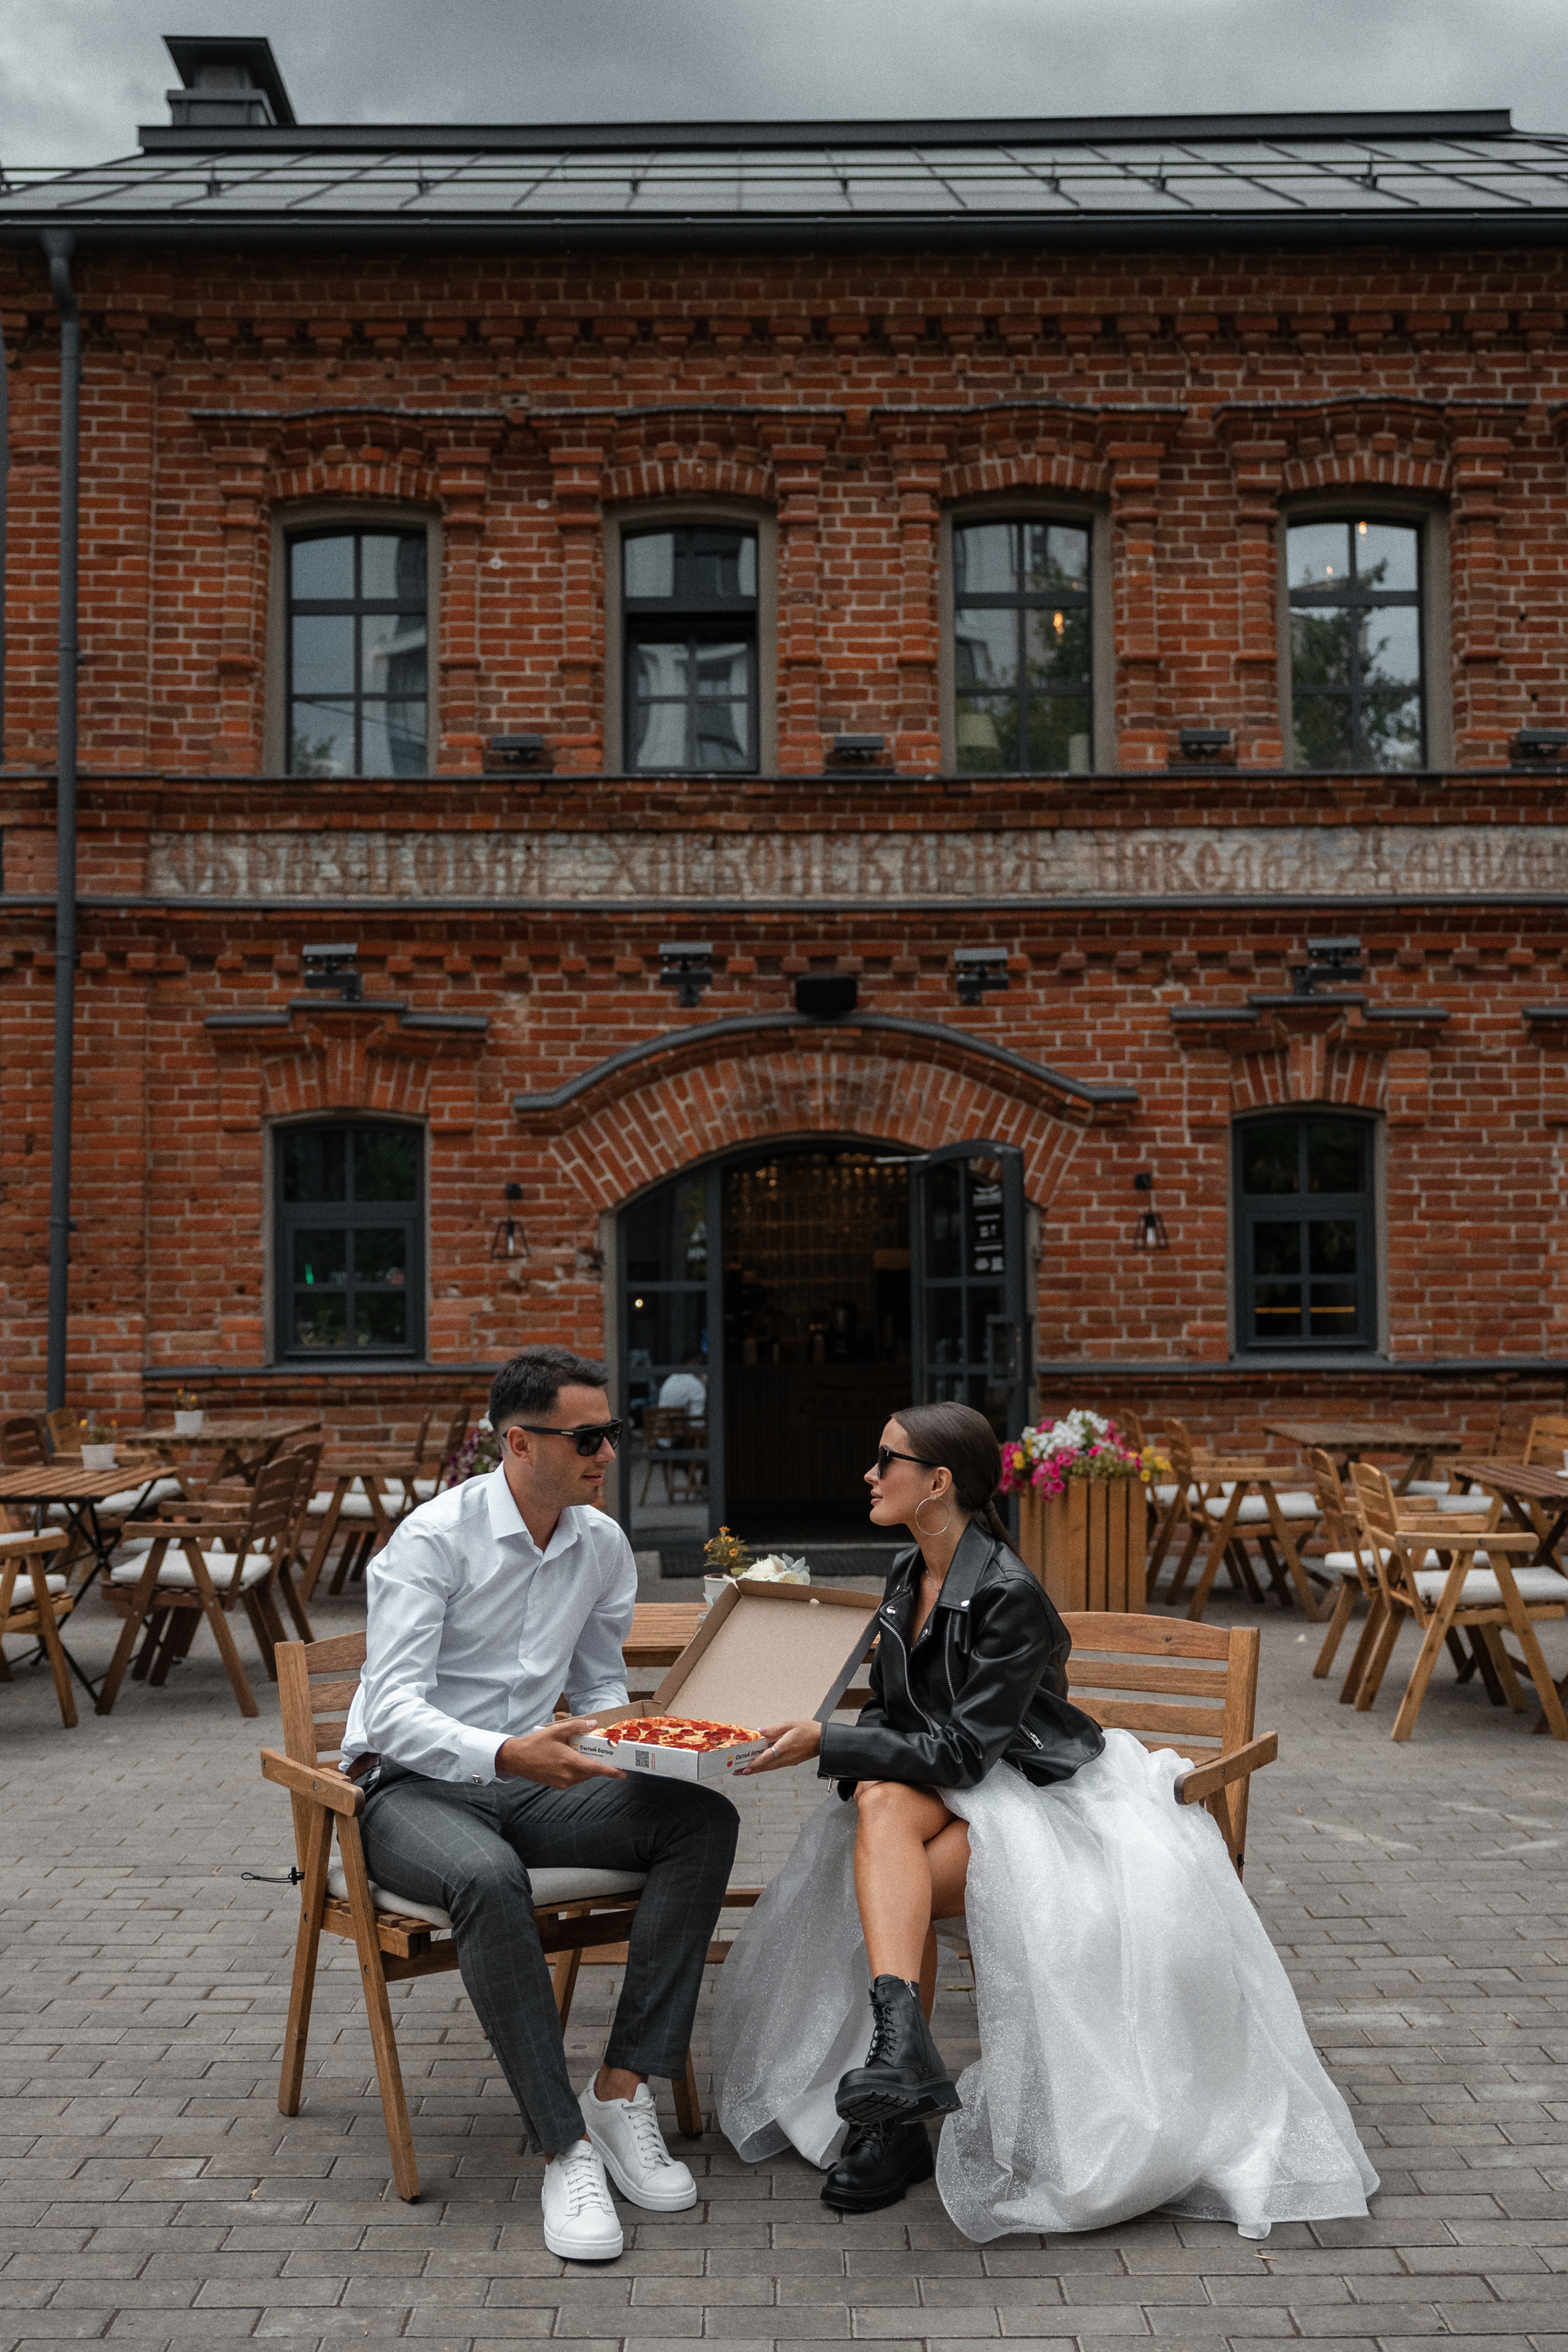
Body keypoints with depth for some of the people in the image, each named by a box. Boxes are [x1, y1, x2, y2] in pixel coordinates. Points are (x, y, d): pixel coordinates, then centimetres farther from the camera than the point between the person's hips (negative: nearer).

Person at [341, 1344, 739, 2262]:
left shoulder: (603, 1545, 5)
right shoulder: (434, 1538, -14)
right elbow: (392, 1709, -22)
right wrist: (506, 1755, -38)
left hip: (532, 1782, 6)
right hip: (413, 1787, -6)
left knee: (704, 1818, -19)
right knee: (487, 1878, -40)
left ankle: (622, 2090, -18)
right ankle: (566, 2149, -29)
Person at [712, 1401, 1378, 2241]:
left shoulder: (1009, 1596, -21)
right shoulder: (906, 1575, 7)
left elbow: (962, 1752, -24)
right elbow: (892, 1712, 11)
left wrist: (826, 1743, -23)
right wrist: (839, 1749, -12)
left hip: (1032, 1790, -6)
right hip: (938, 1786, 6)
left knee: (891, 1889, -32)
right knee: (881, 1803, -31)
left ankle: (898, 2125, -19)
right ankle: (901, 2038, -47)